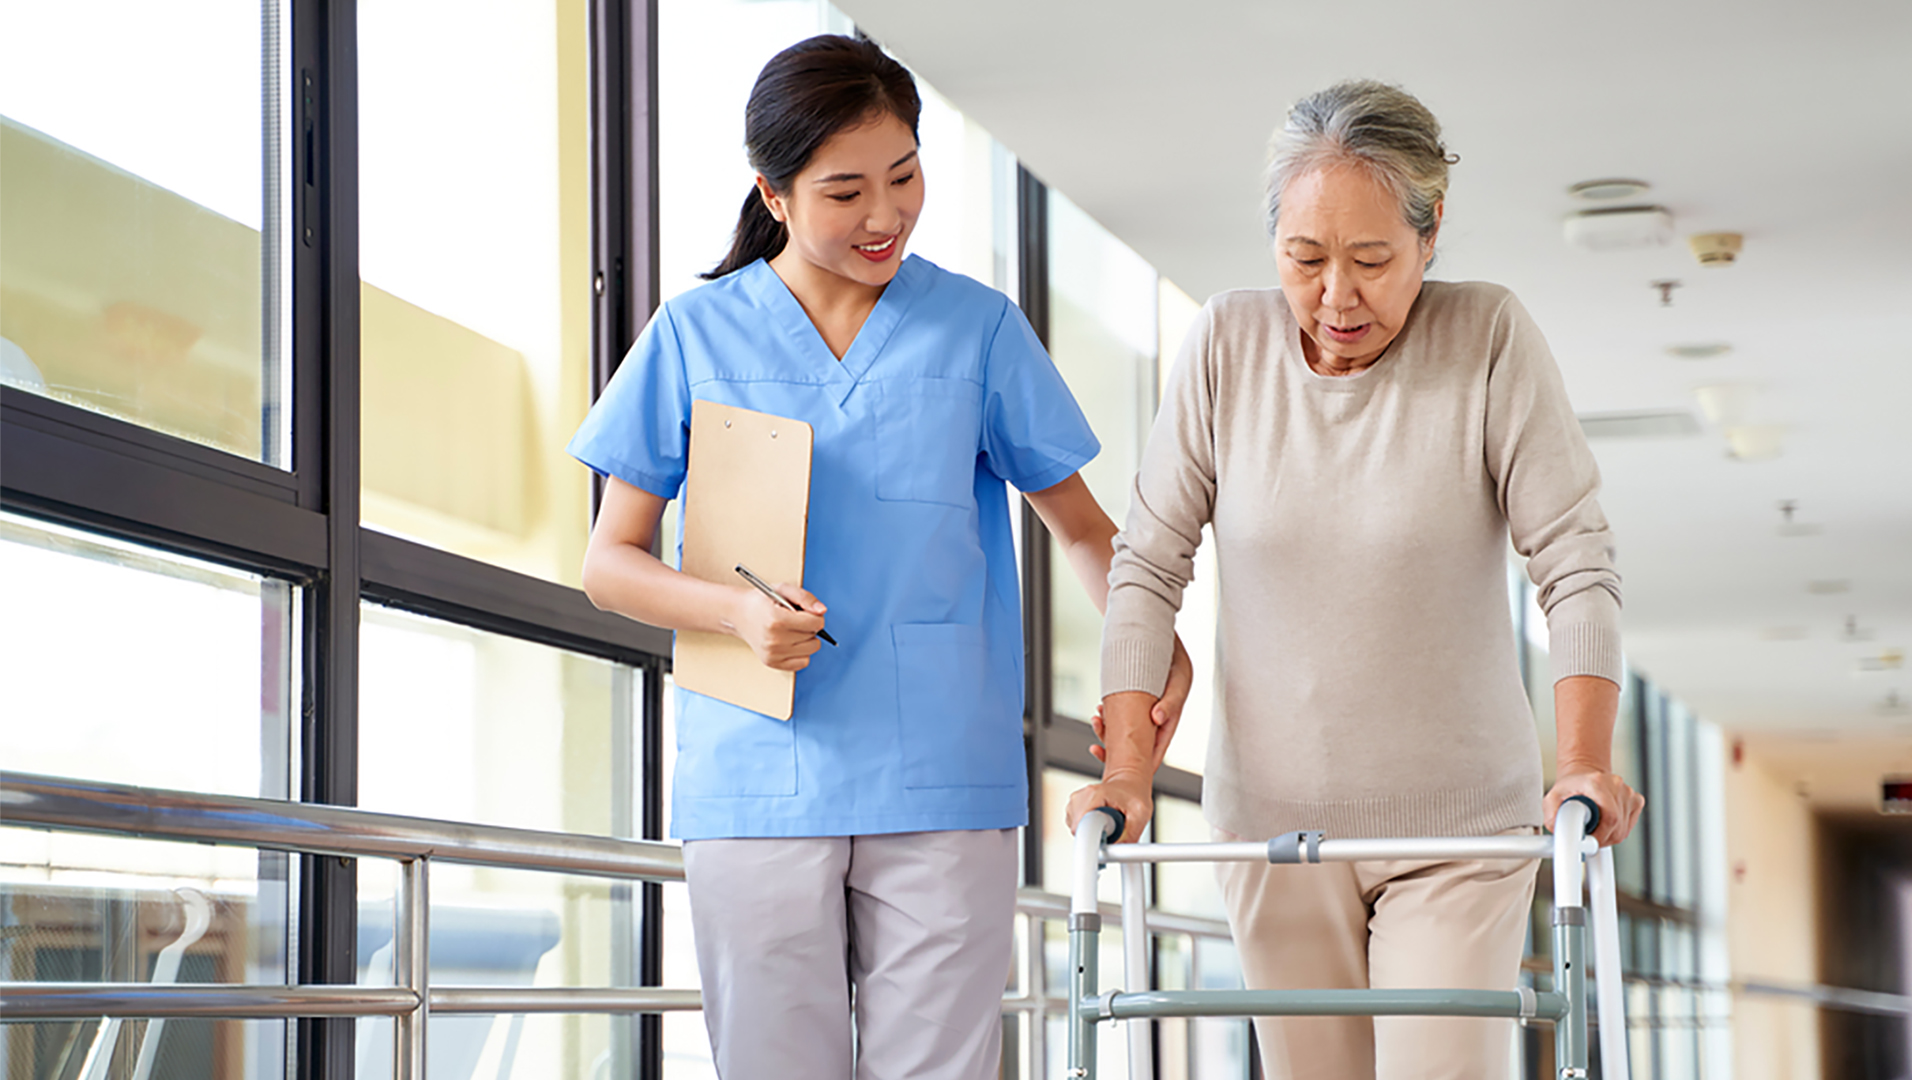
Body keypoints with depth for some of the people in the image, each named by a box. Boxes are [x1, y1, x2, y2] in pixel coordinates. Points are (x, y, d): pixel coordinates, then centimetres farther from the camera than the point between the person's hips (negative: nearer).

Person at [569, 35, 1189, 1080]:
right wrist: (740, 610, -11)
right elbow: (610, 562, 8)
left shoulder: (978, 329, 8)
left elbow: (1082, 526, 14)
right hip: (756, 786, 0)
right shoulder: (696, 336, 6)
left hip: (942, 784, 0)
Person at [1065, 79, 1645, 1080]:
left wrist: (1584, 761, -23)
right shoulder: (1227, 344, -3)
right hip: (1272, 817, 2)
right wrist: (1129, 768, -10)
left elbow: (1574, 559, -11)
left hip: (1458, 822, -2)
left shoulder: (1490, 338, -8)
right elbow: (1148, 563, -2)